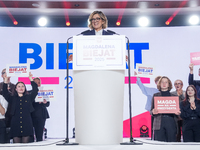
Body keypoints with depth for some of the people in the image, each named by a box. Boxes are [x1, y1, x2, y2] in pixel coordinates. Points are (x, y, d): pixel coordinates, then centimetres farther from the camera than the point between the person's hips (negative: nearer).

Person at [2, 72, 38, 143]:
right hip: (15, 125, 0)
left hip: (26, 124, 0)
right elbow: (5, 93, 1)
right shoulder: (12, 98, 13)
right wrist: (6, 80, -5)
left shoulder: (29, 97, 12)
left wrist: (31, 79, -1)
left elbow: (35, 90, 2)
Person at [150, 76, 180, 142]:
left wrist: (177, 113, -7)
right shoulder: (155, 96, 12)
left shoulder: (173, 96, 14)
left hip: (171, 122, 1)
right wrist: (153, 112, -13)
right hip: (159, 123, -1)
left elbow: (177, 110, 16)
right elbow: (151, 111, 10)